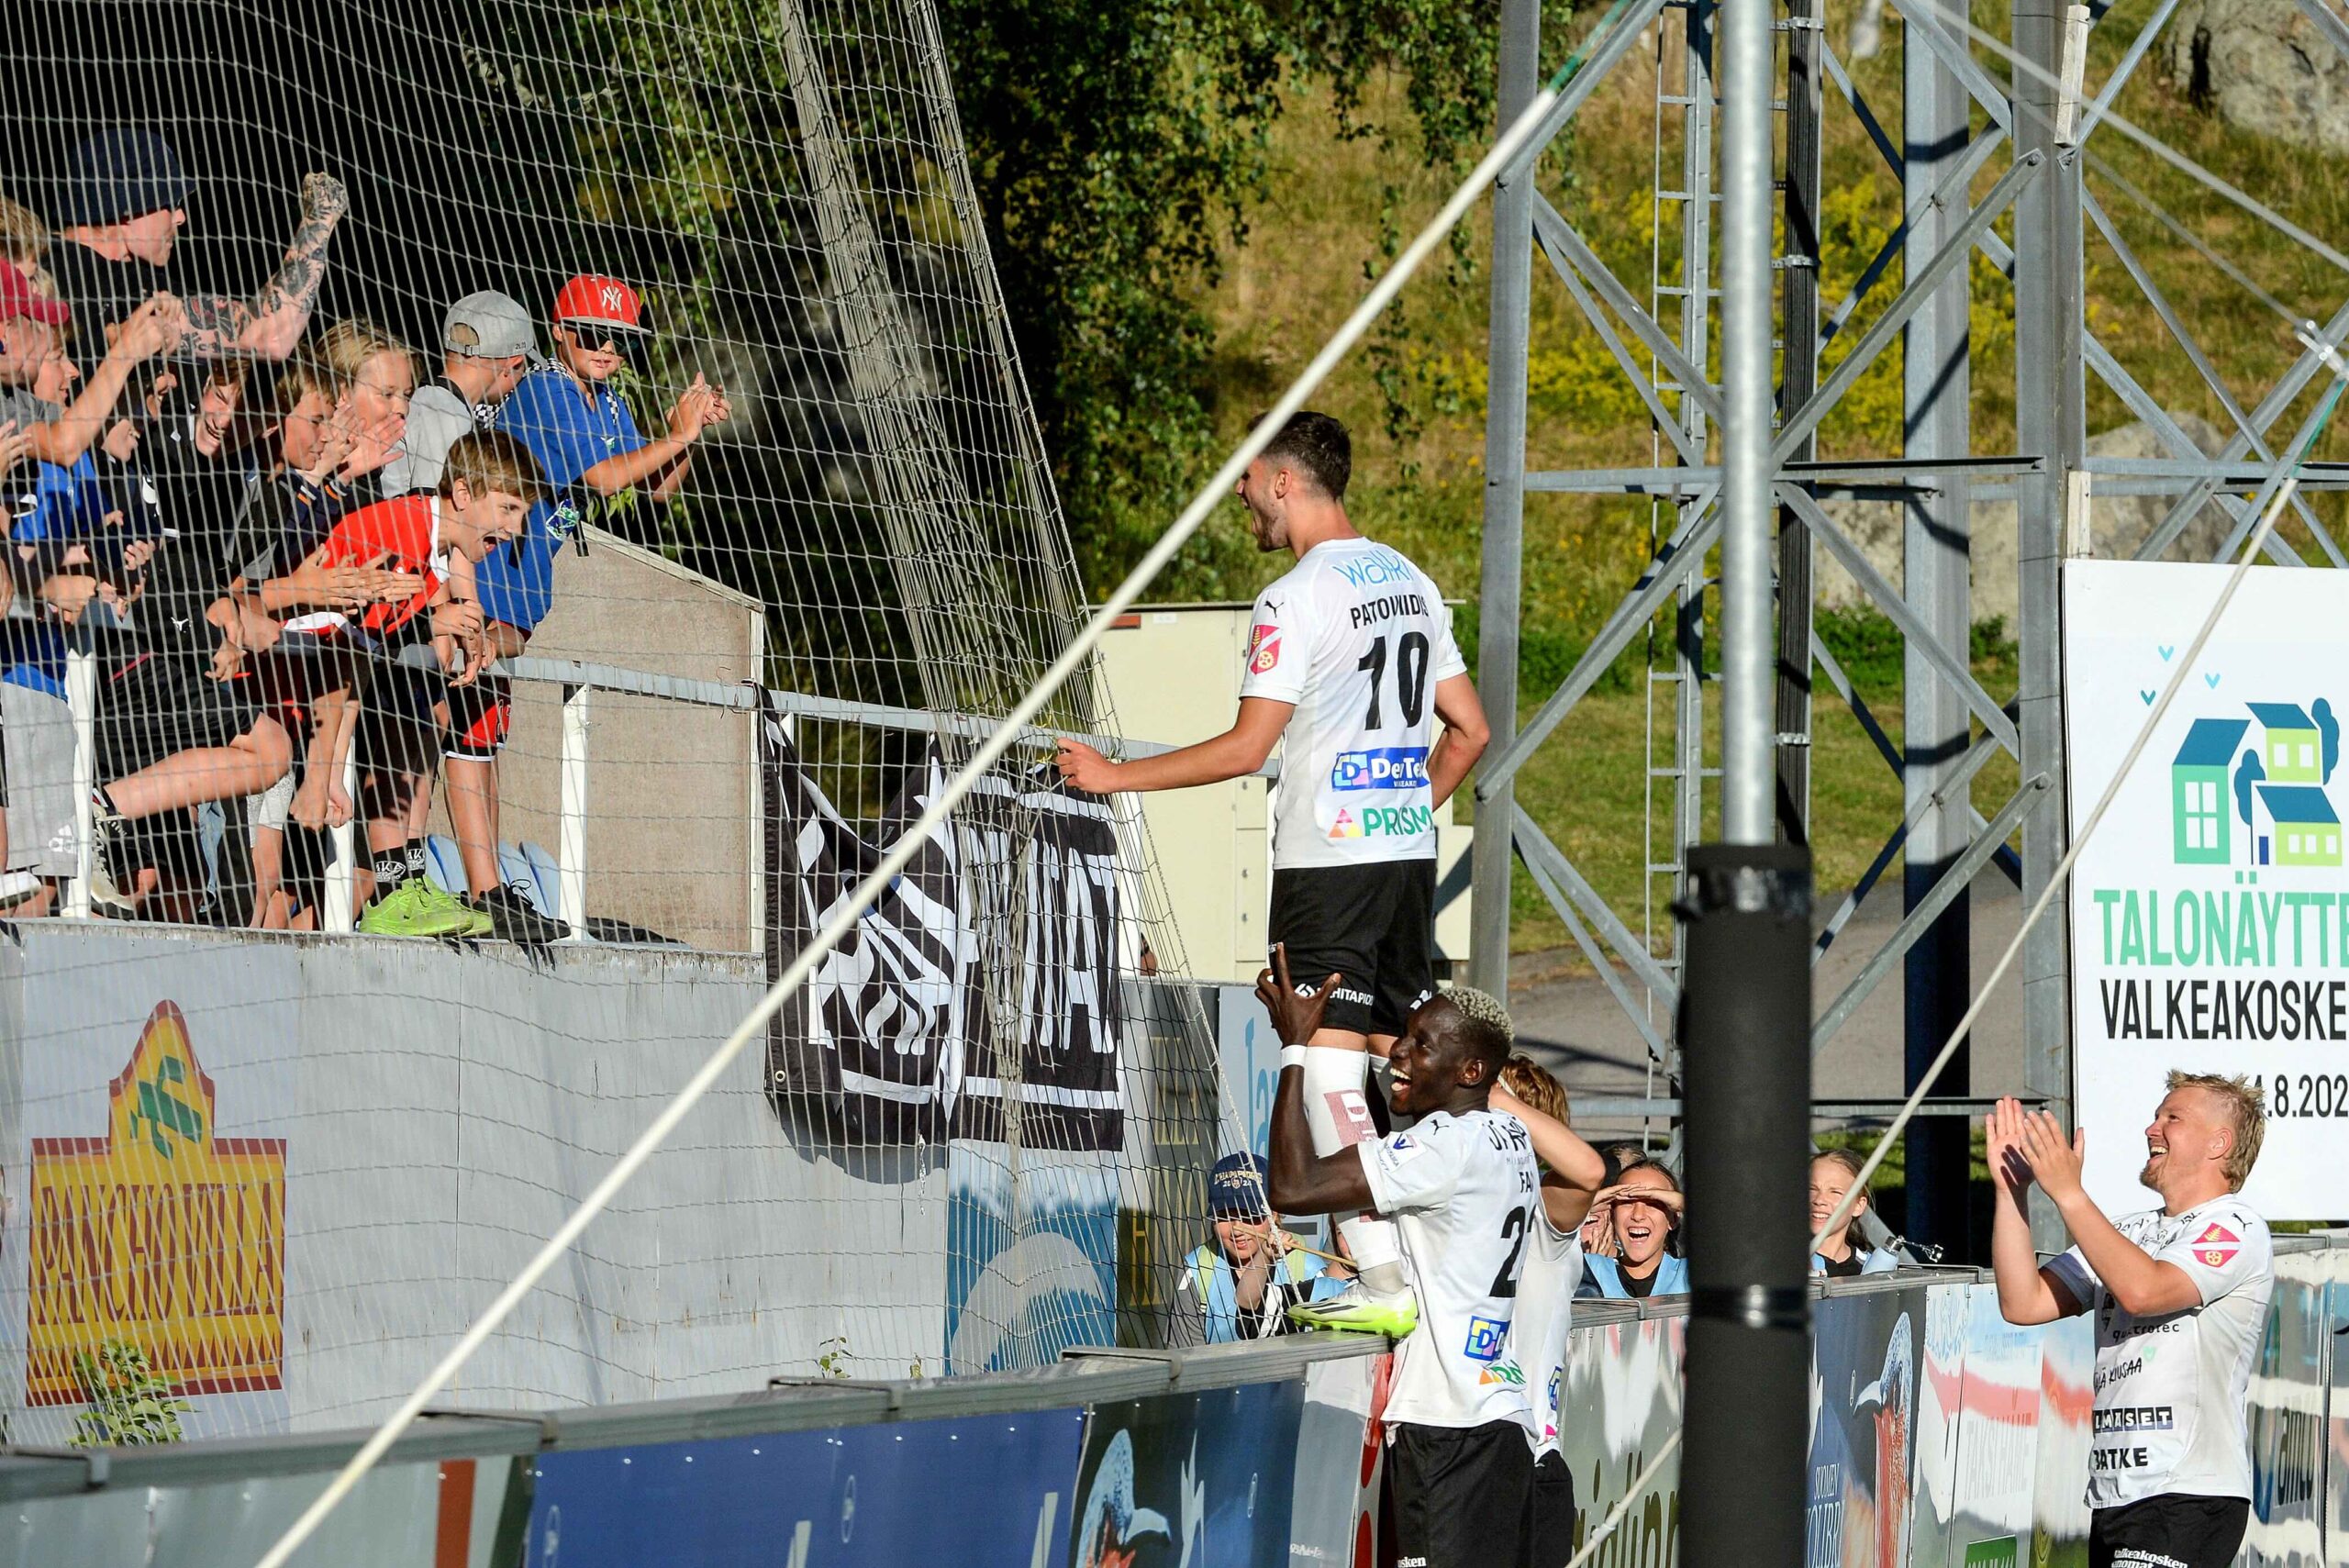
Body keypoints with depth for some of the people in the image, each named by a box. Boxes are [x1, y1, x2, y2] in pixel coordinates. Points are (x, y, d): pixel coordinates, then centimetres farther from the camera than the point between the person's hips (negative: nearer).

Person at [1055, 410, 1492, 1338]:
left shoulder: (1296, 599, -12)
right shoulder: (1412, 583, 13)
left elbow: (1246, 747, -15)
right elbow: (1468, 729, 17)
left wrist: (1115, 776, -8)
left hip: (1328, 861, -8)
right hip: (1409, 852, 8)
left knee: (1330, 1072, -8)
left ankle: (1385, 1282, -15)